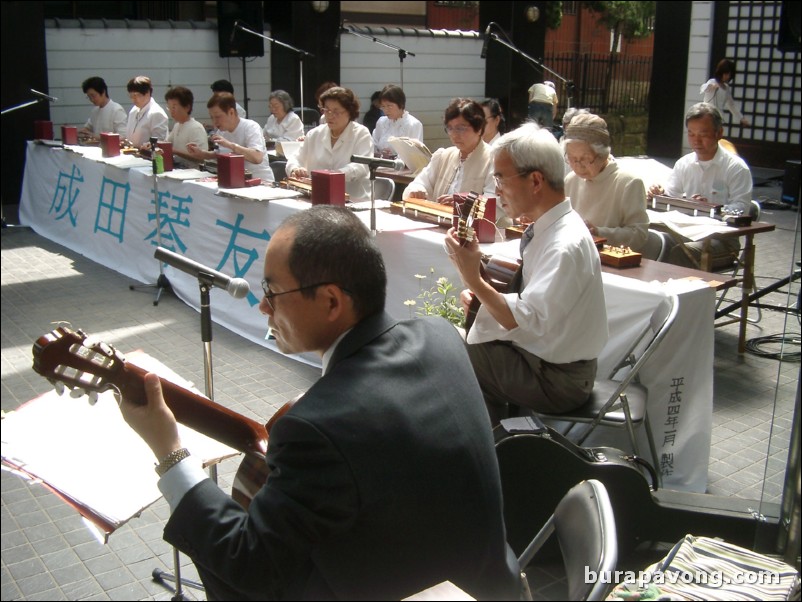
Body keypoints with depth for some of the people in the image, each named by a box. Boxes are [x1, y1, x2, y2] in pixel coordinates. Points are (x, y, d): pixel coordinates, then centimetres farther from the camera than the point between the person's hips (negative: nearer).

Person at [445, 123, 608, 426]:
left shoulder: (565, 246, -26)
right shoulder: (547, 227, 1)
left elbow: (525, 323, -29)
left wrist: (472, 277, -28)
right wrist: (480, 293, -4)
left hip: (557, 379, -8)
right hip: (542, 357, 8)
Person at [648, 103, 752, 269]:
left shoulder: (736, 167, -3)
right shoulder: (683, 164, 14)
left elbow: (741, 209, -11)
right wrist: (660, 195, -7)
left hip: (723, 239, -5)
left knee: (681, 252, -35)